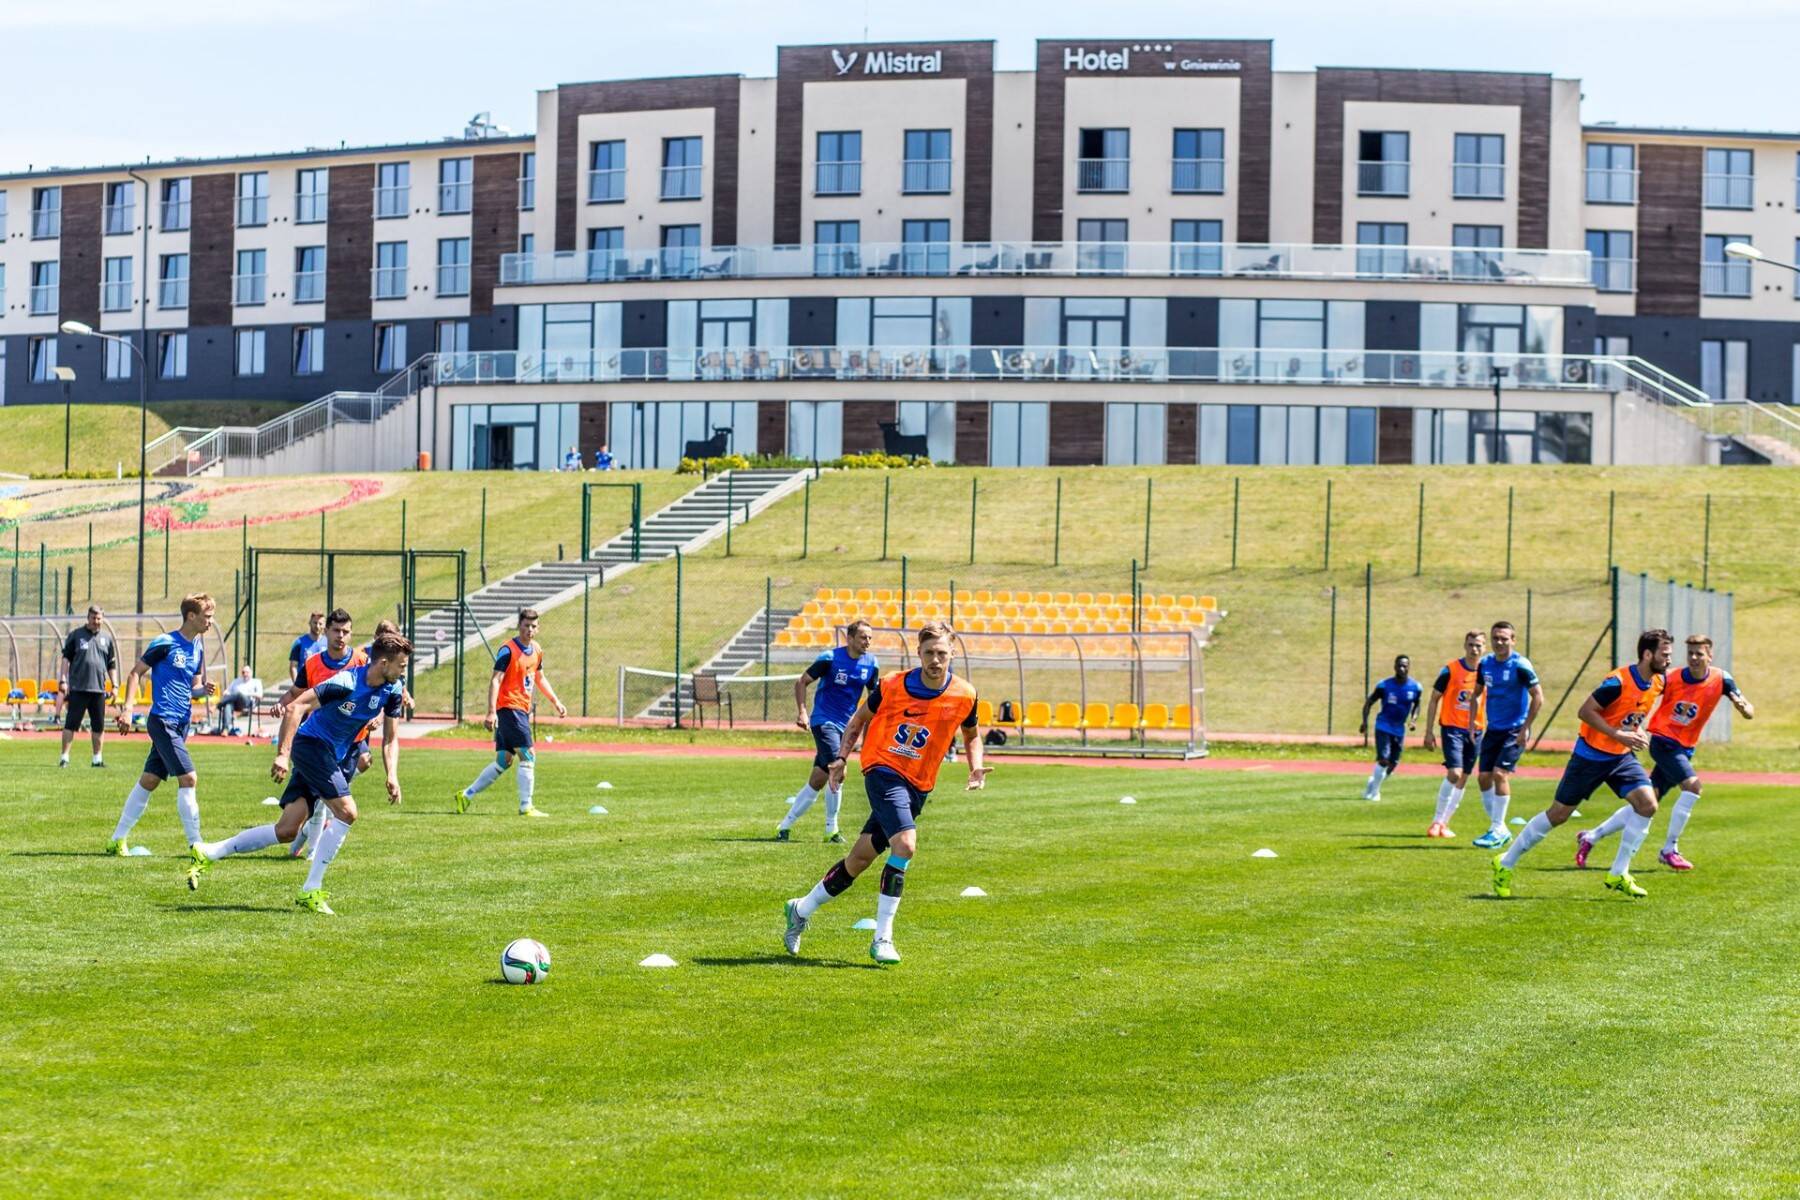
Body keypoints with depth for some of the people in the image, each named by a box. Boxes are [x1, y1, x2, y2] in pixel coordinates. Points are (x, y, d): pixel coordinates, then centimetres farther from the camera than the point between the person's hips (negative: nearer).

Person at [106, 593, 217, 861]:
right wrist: (127, 708, -15)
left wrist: (203, 689, -2)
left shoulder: (198, 648, 12)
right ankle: (195, 845, -13)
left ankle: (118, 839, 19)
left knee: (149, 780, 12)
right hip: (163, 720, -8)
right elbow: (136, 673, -6)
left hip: (181, 723, 8)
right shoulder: (165, 643, -11)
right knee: (188, 778, -15)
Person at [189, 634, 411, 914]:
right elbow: (295, 708, -24)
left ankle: (207, 854, 13)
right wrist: (283, 754, -31)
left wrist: (392, 776, -6)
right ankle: (310, 891, -11)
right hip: (310, 744, -8)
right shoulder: (347, 682, -23)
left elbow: (390, 739, 10)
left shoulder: (392, 691, 0)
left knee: (286, 831, 3)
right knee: (346, 812, -20)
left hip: (331, 757, 8)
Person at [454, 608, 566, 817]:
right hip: (509, 707, -9)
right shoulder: (508, 650, -12)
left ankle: (466, 795, 17)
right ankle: (526, 806, -6)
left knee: (503, 761, 10)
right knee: (528, 757, -11)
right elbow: (495, 681, -18)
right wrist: (491, 712, -26)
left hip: (522, 711, 9)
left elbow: (540, 678, 28)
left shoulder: (536, 650, 12)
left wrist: (556, 701, 23)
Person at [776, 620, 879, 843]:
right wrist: (801, 712, -14)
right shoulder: (830, 658, -10)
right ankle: (831, 829, -8)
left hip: (844, 725, 6)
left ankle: (785, 825, 16)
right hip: (824, 721, -6)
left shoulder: (871, 664, 3)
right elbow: (801, 682, -3)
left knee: (818, 780, 7)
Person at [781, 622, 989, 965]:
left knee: (861, 857, 10)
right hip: (883, 771, -4)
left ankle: (802, 909, 30)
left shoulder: (964, 695, -3)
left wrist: (976, 768, -1)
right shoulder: (892, 686, -9)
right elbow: (859, 719, 9)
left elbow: (971, 735, 17)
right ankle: (882, 938, -19)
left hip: (918, 787, 4)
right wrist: (842, 758, 0)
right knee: (905, 844, -26)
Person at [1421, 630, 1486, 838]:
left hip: (1475, 731, 4)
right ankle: (1437, 820, -6)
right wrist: (1429, 731, -3)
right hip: (1452, 727, -4)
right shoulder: (1450, 670, -5)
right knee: (1454, 773, -18)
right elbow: (1434, 699, 1)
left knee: (1462, 779, 7)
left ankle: (1444, 823, 18)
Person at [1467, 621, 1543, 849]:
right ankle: (1499, 828, 16)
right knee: (1483, 777, 2)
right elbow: (1476, 694, 18)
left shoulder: (1520, 665, -13)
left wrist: (1525, 728, -15)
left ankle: (1497, 832, -10)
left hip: (1515, 730, -6)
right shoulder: (1485, 663, 5)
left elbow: (1538, 697, -13)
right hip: (1493, 729, 6)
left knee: (1500, 774, -17)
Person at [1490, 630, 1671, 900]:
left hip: (1622, 756, 7)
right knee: (1558, 813, 0)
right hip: (1592, 754, -7)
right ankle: (1505, 864, 15)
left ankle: (1618, 874, -2)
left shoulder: (1657, 684, 0)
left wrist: (1638, 732, 1)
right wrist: (1619, 734, -25)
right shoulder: (1618, 682, -25)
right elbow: (1586, 711, -21)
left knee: (1648, 804, -12)